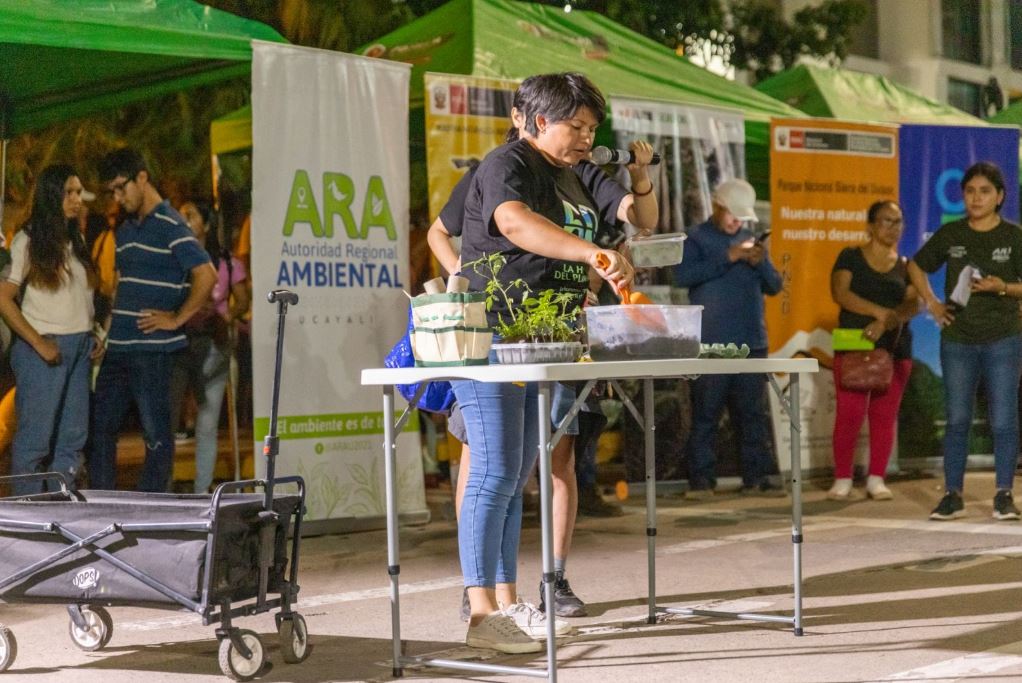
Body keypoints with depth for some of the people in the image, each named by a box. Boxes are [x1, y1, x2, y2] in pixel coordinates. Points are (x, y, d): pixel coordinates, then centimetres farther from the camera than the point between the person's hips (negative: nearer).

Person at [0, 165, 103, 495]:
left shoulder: (77, 242, 14)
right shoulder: (28, 242, -5)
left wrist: (92, 337, 5)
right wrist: (39, 344, -15)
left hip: (80, 349, 7)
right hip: (45, 349, -7)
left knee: (73, 437, 8)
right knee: (35, 438, -3)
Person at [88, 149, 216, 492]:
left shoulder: (170, 226, -9)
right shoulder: (125, 230, 17)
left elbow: (207, 276, -19)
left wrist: (176, 319, -14)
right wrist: (109, 325, 15)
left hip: (151, 351, -9)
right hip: (117, 349, 9)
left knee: (156, 434, 0)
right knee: (100, 427, 10)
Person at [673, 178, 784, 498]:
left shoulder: (750, 240, 17)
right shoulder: (696, 238, 2)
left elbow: (774, 286, 16)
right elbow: (682, 275, -15)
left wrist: (760, 263, -5)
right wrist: (727, 258, -18)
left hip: (752, 342, 5)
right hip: (710, 343, -5)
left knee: (753, 412, 5)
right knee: (705, 413, -4)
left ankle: (756, 477, 9)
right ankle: (701, 479, 0)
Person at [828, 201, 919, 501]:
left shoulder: (906, 266, 12)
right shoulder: (850, 257, 5)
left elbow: (912, 305, -1)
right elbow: (840, 293, -9)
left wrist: (885, 323, -20)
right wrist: (881, 311, -17)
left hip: (895, 348, 3)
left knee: (885, 415, 2)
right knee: (849, 413, -7)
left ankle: (876, 479, 11)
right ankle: (842, 479, 1)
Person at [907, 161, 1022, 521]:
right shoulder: (950, 234, 5)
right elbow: (916, 266, 17)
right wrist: (931, 303, 6)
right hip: (957, 340, 2)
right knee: (957, 420, 6)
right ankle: (952, 495, 11)